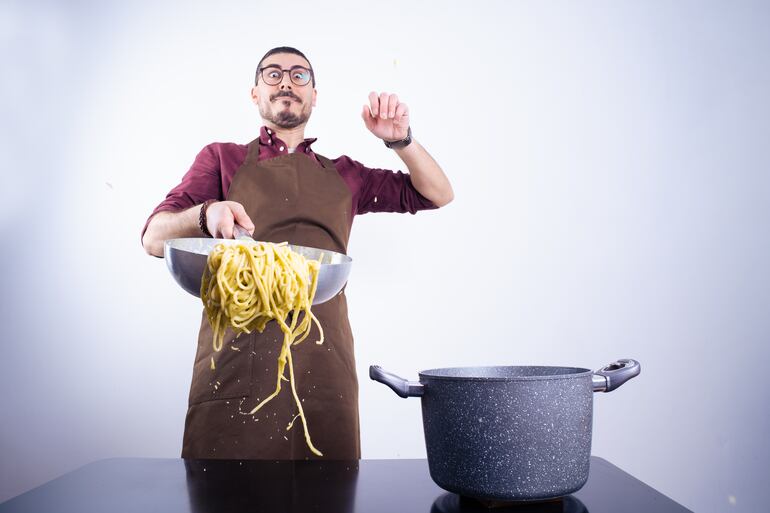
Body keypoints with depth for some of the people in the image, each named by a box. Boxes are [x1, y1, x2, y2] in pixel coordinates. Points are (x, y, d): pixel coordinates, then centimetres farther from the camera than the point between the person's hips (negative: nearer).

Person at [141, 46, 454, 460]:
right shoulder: (222, 158, 14)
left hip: (323, 369, 2)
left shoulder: (343, 175, 19)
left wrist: (400, 140, 4)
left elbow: (437, 194, 22)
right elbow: (153, 237, 4)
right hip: (235, 366, -1)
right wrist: (205, 214, -18)